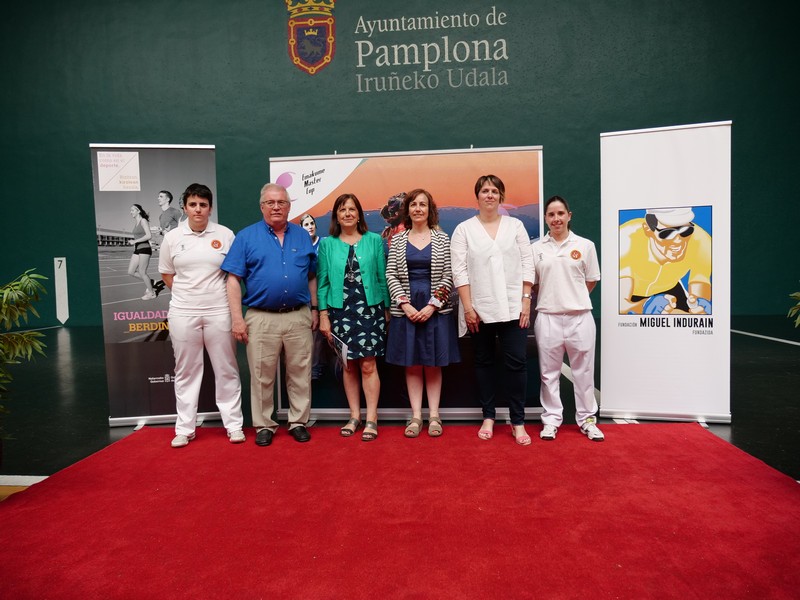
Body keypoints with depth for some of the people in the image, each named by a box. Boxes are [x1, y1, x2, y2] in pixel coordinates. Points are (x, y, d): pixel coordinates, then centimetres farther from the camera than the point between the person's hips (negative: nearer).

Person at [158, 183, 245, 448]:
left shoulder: (225, 235, 1)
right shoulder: (172, 237, 4)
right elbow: (166, 274, 14)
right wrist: (187, 294, 5)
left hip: (218, 311, -1)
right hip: (183, 313, 2)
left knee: (226, 369, 6)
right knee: (186, 371, 10)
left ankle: (234, 425, 16)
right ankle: (184, 428, 21)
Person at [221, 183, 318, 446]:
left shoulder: (302, 235, 10)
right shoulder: (246, 236, 2)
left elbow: (311, 277, 13)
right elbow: (233, 279, -2)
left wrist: (314, 309, 8)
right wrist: (237, 318, -8)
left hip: (299, 317, 2)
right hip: (261, 319, -2)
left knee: (300, 374, 8)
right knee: (262, 377, 6)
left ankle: (299, 422, 22)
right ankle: (264, 425, 21)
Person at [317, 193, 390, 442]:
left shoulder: (374, 240, 4)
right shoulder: (327, 244, 6)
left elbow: (382, 278, 5)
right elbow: (323, 282, 5)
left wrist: (386, 310, 3)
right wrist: (323, 315, 0)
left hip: (369, 310, -1)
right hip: (341, 311, 1)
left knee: (368, 366, -2)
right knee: (348, 366, 8)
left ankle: (371, 419, 8)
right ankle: (354, 416, 20)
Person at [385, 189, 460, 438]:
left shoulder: (442, 239, 2)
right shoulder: (397, 240, 6)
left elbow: (448, 275, -3)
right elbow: (391, 275, 2)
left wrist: (431, 306, -11)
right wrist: (405, 305, -9)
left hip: (435, 310, -1)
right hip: (407, 310, 1)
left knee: (433, 364, 6)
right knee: (412, 364, 6)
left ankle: (433, 416, 15)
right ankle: (416, 416, 14)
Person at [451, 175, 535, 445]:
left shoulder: (515, 225, 8)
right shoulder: (464, 229, 3)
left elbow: (527, 265, 5)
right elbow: (459, 270, -3)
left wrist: (526, 301, -3)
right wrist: (468, 307, -10)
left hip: (512, 307, 1)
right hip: (479, 309, 0)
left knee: (516, 362, -2)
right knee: (484, 362, 10)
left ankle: (518, 422, 10)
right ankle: (488, 417, 22)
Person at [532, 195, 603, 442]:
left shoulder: (585, 245, 3)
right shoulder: (536, 248, 4)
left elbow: (591, 281, 10)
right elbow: (531, 283, 9)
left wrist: (572, 298, 6)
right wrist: (551, 298, 3)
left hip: (579, 316, 0)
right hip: (547, 317, 0)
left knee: (583, 370, 8)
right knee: (549, 371, 8)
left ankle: (587, 419, 21)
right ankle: (551, 419, 19)